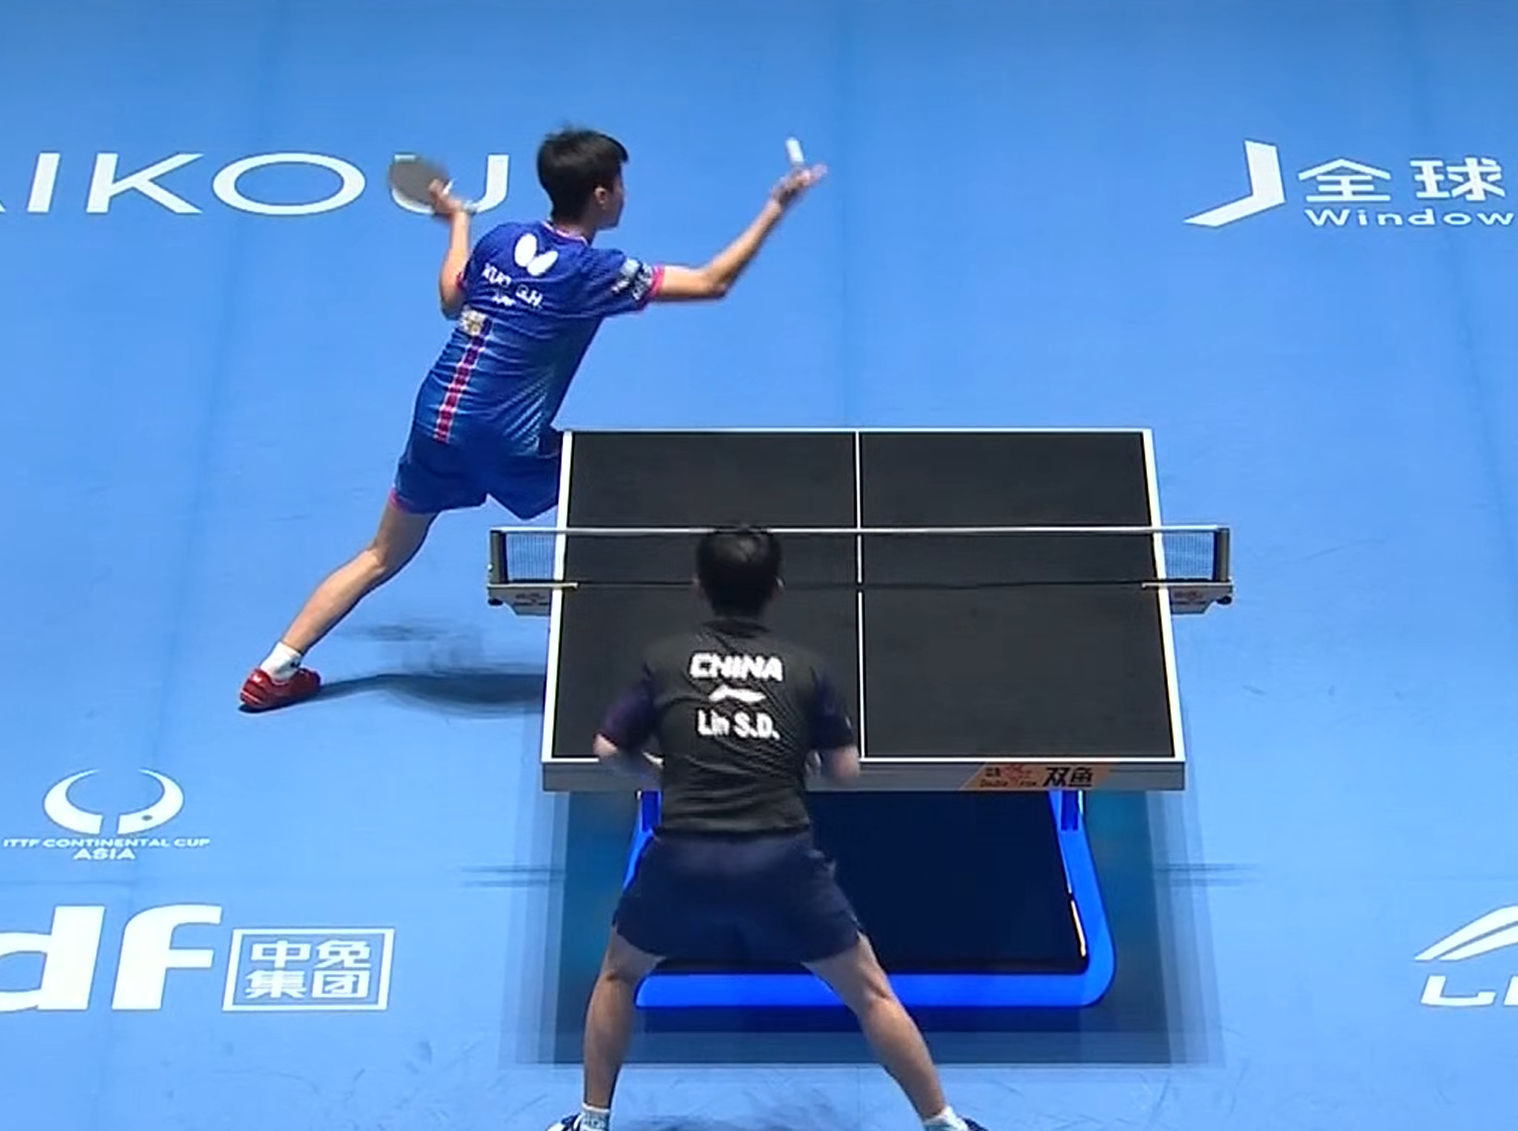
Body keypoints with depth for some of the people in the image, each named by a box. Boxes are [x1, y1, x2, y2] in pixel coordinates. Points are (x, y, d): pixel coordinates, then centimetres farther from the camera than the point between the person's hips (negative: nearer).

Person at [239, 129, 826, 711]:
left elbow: (450, 300, 23)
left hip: (434, 420, 6)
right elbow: (711, 283, -6)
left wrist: (457, 221, 38)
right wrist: (775, 209, 0)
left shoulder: (500, 240, 5)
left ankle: (276, 670, 22)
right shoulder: (594, 270, -10)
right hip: (509, 445, -6)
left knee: (382, 557, 20)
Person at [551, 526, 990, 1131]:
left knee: (619, 974, 29)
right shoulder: (805, 667, 9)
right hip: (780, 859, 0)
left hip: (682, 857, 1)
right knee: (869, 992, 17)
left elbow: (609, 750, 11)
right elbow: (846, 770, 11)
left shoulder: (664, 658, 9)